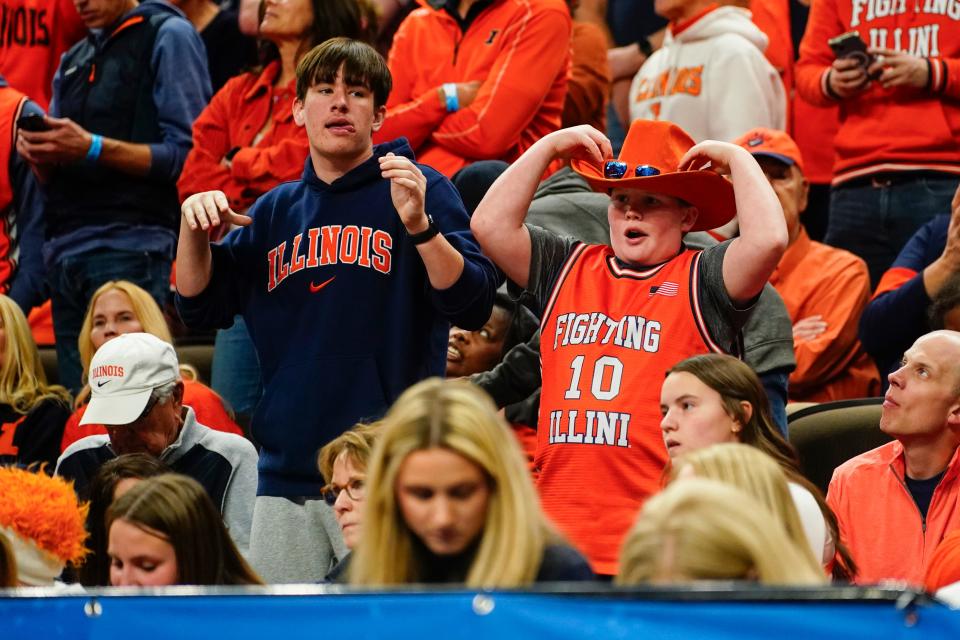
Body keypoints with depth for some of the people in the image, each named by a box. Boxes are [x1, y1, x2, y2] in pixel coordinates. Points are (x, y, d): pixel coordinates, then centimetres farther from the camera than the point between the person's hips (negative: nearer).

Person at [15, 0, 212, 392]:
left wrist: (94, 149, -16)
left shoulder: (167, 36, 0)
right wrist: (39, 154, 0)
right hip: (64, 250, 8)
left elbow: (186, 154, -8)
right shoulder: (72, 61, 23)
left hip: (130, 244, -7)